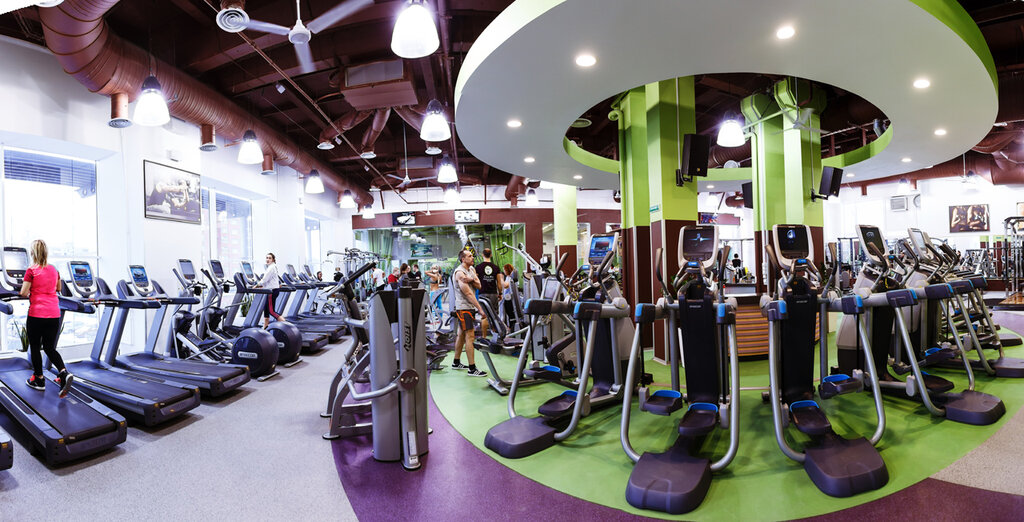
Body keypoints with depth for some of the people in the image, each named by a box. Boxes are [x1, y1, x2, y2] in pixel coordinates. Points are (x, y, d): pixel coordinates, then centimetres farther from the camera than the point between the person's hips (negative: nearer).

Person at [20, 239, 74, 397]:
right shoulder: (54, 270, 7)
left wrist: (29, 293, 10)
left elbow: (23, 293, -10)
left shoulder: (31, 271, -9)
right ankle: (64, 373, -12)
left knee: (35, 347, 13)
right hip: (54, 314, 4)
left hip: (36, 315, -4)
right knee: (50, 348, 10)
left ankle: (39, 380, 21)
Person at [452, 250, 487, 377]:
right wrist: (480, 308, -25)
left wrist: (472, 280, -19)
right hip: (463, 308, -9)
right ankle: (472, 369, -10)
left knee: (462, 335, 16)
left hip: (470, 307, 9)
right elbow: (468, 293, -22)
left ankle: (456, 363, 28)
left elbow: (479, 286, 3)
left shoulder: (472, 269, 12)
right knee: (470, 337, -11)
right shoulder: (459, 272, -15)